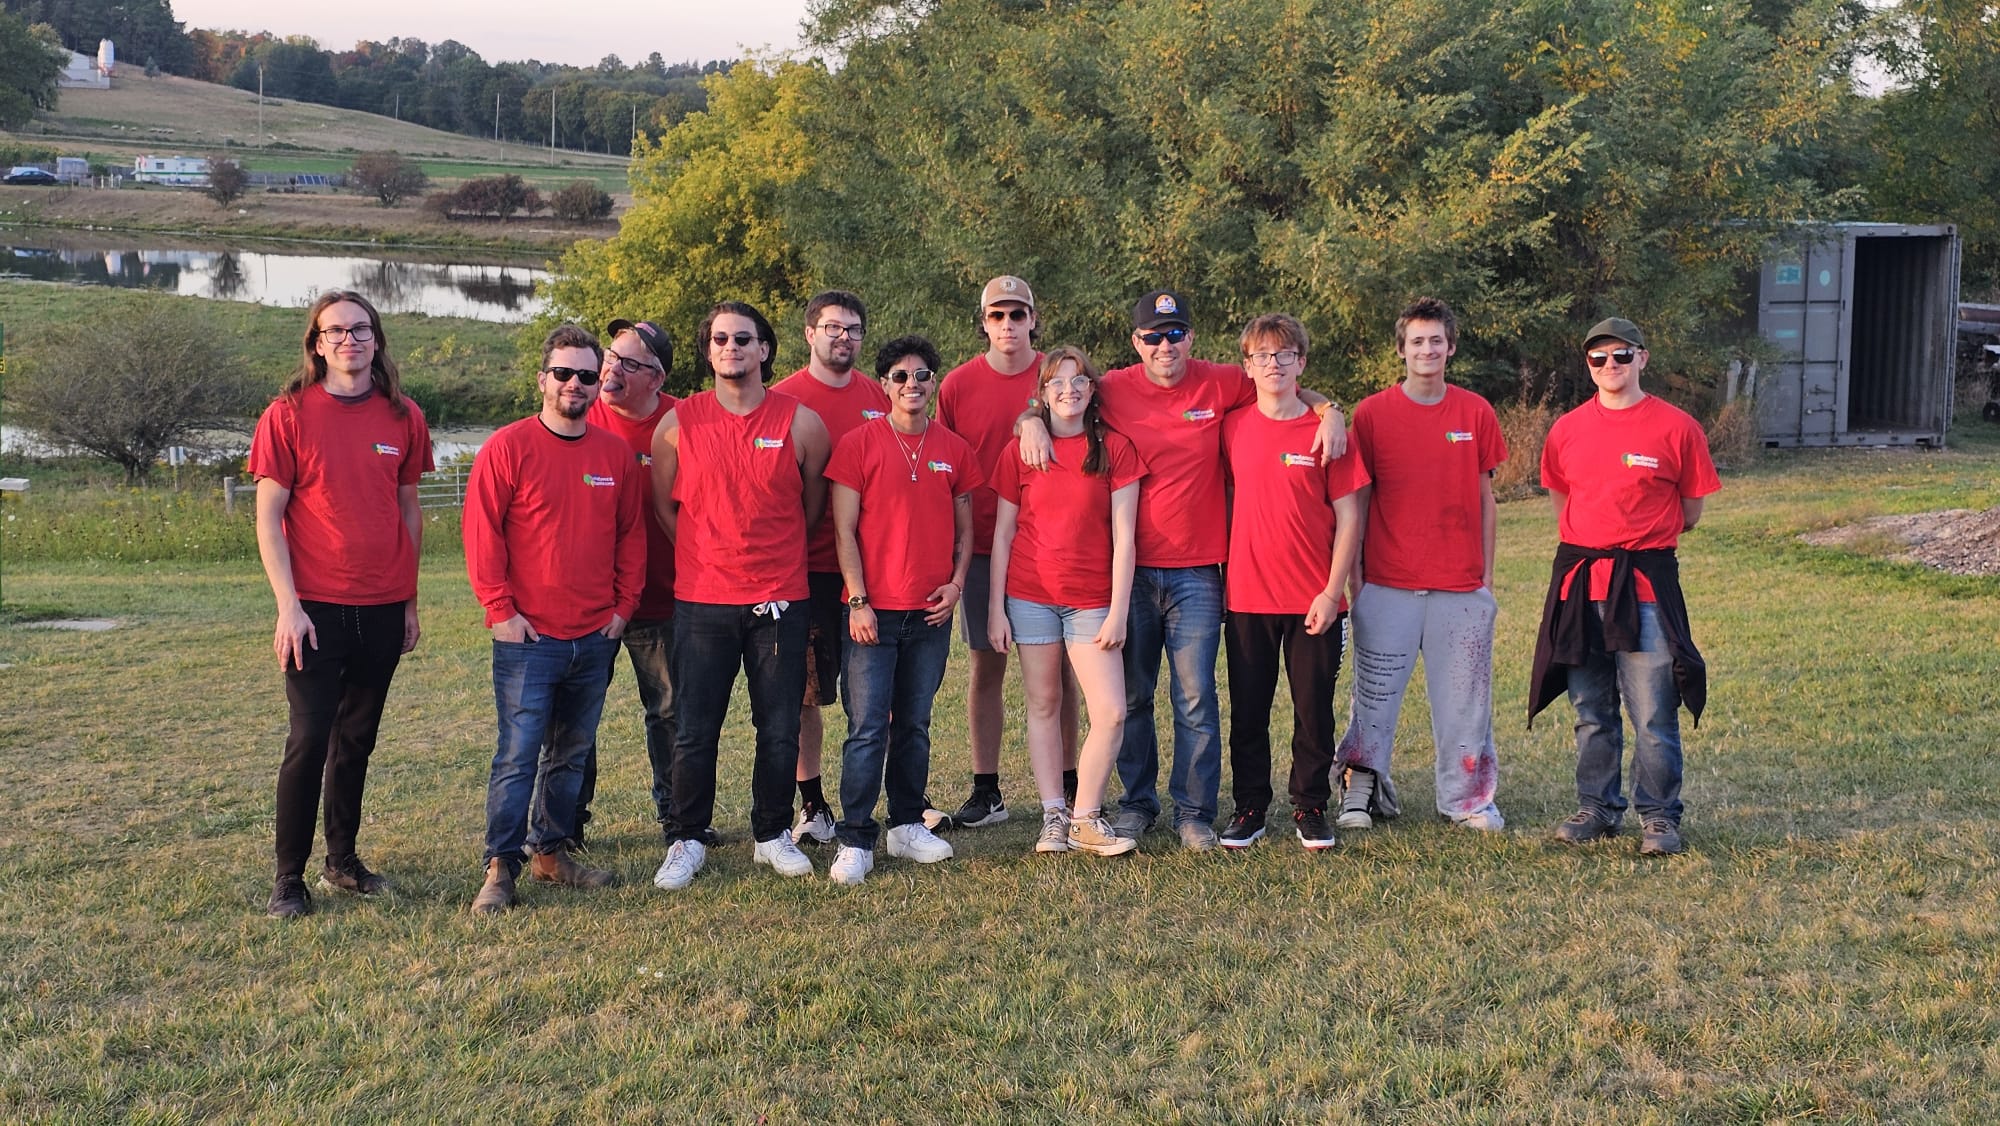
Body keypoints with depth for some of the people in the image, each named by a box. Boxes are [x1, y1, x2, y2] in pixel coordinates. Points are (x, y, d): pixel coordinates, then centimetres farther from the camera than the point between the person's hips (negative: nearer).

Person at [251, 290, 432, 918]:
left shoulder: (403, 418, 6)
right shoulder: (289, 415, -4)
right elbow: (268, 517, -5)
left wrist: (410, 602, 12)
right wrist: (288, 606, -12)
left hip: (384, 608, 4)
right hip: (317, 608, -3)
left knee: (358, 739, 13)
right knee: (309, 740, -3)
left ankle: (343, 861, 26)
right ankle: (288, 878, 9)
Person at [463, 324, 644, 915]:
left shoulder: (616, 453, 7)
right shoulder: (508, 446, -5)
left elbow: (631, 534, 13)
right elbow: (482, 532, -7)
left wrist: (624, 604, 5)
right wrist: (500, 609, -10)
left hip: (596, 637, 5)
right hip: (528, 635, -5)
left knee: (573, 753, 13)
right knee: (517, 755, -5)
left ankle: (551, 850, 26)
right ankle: (501, 867, 2)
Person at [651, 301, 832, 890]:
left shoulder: (801, 422, 0)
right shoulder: (678, 422, 1)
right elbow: (662, 504, 12)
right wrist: (708, 553, 11)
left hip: (781, 600, 0)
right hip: (702, 602, 0)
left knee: (779, 729, 7)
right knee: (694, 731, 3)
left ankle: (773, 835, 23)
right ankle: (686, 841, 17)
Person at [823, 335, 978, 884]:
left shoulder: (954, 450, 9)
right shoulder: (858, 443, -2)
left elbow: (964, 528, 16)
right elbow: (844, 530, -4)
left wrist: (956, 583, 0)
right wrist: (858, 600, -10)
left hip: (931, 612, 4)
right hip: (875, 610, -3)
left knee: (915, 726, 12)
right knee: (867, 729, -4)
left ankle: (908, 826, 23)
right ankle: (855, 841, 1)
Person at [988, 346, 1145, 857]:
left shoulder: (1115, 448, 1)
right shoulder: (1020, 451, 4)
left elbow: (1123, 536, -2)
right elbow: (1002, 534, 6)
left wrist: (1118, 611, -7)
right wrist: (995, 608, 1)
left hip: (1092, 599, -1)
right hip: (1030, 594, 1)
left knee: (1111, 713, -8)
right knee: (1043, 704, 6)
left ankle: (1086, 819, 7)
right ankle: (1053, 815, 15)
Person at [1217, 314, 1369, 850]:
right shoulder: (1232, 427, 3)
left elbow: (1348, 517, -2)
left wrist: (1333, 591, -9)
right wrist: (1223, 570, 6)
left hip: (1315, 600, -2)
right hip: (1247, 597, 2)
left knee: (1314, 710, 6)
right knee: (1248, 710, 8)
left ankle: (1311, 809, 20)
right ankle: (1249, 808, 21)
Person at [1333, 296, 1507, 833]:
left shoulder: (1476, 413, 6)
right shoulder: (1372, 413, 1)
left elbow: (1485, 497, 11)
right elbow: (1357, 500, 4)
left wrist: (1487, 573, 8)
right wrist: (1352, 573, 1)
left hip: (1461, 586, 2)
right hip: (1387, 584, -1)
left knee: (1464, 694, 7)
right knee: (1374, 693, 4)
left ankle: (1467, 798, 19)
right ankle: (1362, 791, 16)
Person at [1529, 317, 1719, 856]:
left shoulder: (1676, 427, -2)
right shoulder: (1567, 430, 8)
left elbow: (1690, 514, 6)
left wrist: (1641, 531, 10)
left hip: (1646, 583, -4)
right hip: (1579, 582, 4)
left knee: (1654, 714, -4)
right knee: (1591, 712, 12)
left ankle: (1660, 818, 8)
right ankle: (1597, 808, 24)